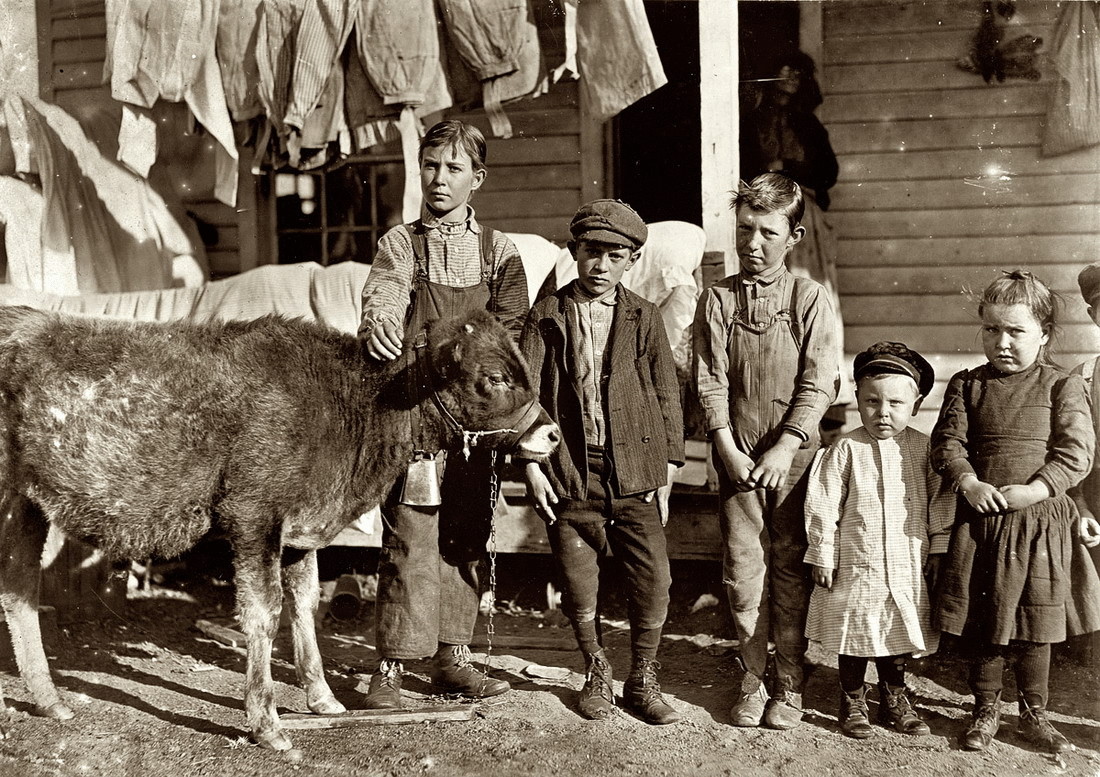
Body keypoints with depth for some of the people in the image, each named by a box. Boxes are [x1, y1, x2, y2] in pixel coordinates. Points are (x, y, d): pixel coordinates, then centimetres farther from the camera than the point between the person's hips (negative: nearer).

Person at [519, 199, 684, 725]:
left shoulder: (644, 317, 6)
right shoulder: (547, 316, 4)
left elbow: (667, 397, 8)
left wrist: (667, 473, 4)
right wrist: (531, 464, -6)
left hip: (634, 472, 0)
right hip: (570, 474, 0)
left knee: (653, 582, -1)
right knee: (578, 585, 7)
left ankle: (642, 680, 19)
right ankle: (596, 675, 30)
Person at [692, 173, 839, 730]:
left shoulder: (810, 298, 0)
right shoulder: (717, 299, 4)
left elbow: (818, 384, -4)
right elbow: (710, 382, 0)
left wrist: (784, 448, -13)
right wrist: (729, 450, -8)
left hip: (794, 456, -1)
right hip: (738, 457, 1)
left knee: (790, 568, 5)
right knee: (743, 569, 3)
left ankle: (790, 684, 16)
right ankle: (752, 680, 16)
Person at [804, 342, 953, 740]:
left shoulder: (922, 448, -1)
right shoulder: (844, 450, -9)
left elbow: (941, 499, 7)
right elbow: (822, 507, -7)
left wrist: (938, 547, 7)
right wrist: (823, 557, -5)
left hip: (907, 569, 3)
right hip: (856, 569, -2)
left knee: (899, 638, 16)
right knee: (854, 639, 9)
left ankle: (894, 699, 34)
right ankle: (852, 703, 26)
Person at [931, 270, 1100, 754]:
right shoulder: (967, 385, 4)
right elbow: (947, 442, -2)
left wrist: (1035, 490, -20)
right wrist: (969, 483, -18)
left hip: (1040, 520, -1)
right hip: (979, 518, 1)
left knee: (1035, 623, 10)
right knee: (982, 622, 10)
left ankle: (1033, 713, 28)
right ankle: (986, 710, 26)